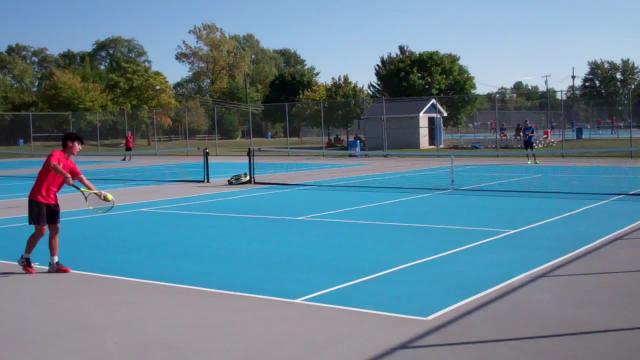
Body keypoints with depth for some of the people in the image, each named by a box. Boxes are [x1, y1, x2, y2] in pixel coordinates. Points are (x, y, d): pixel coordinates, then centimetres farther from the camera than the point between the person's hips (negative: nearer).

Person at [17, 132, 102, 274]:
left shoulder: (71, 164, 8)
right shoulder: (56, 154, -13)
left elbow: (83, 180, 4)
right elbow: (52, 165, -36)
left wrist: (97, 192, -6)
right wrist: (66, 175, -47)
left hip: (52, 200, 8)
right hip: (38, 198, -8)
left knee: (55, 229, 5)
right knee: (41, 230, -6)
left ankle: (54, 263, 11)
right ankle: (24, 259, 13)